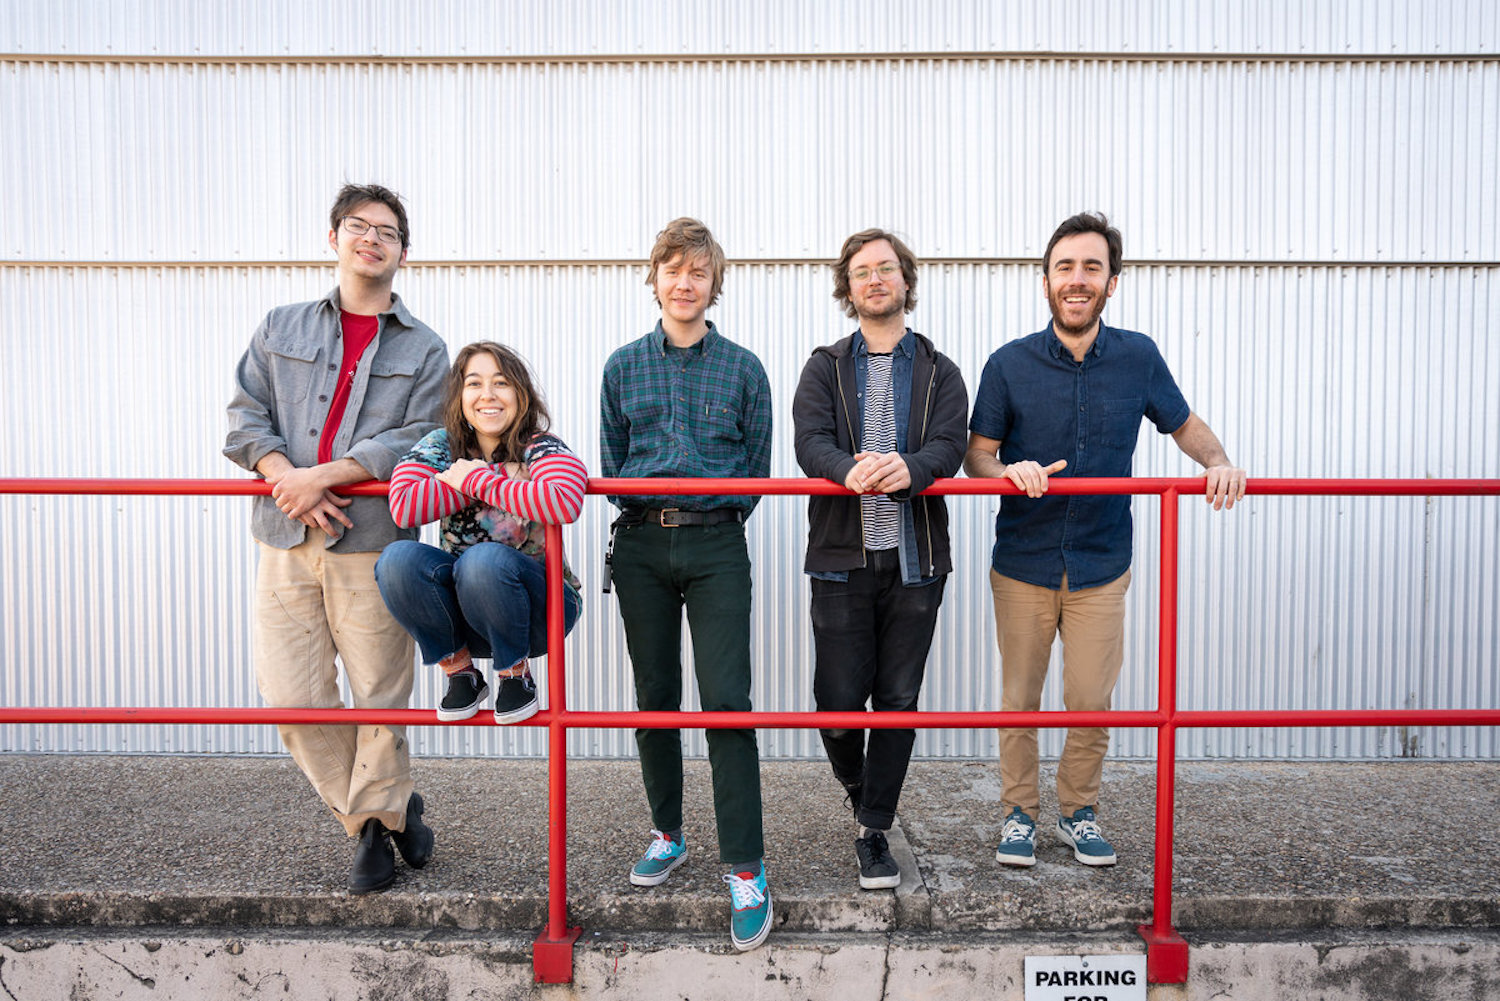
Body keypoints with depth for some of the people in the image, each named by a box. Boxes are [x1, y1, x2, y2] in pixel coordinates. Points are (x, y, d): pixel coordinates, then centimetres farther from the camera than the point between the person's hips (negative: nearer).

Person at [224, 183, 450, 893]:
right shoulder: (281, 328, 16)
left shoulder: (423, 350, 7)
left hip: (373, 544, -2)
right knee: (291, 699, 1)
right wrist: (287, 479, -10)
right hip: (285, 542, 3)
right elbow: (246, 418, 9)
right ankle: (390, 810, 20)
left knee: (381, 699, 2)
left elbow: (419, 441, -6)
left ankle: (374, 814, 27)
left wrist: (322, 475, -15)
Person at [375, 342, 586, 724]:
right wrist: (491, 477, -17)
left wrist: (476, 480, -22)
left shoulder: (541, 449, -8)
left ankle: (515, 674, -7)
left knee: (486, 559, -33)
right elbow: (403, 507, -16)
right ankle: (459, 671, -2)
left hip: (538, 612, -3)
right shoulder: (440, 446, 3)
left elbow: (565, 503, -33)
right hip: (463, 618, 3)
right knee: (399, 558, -22)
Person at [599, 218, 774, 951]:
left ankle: (745, 870, -1)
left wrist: (718, 515, 1)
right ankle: (667, 834, 29)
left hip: (716, 546, -2)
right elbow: (610, 462, 13)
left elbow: (757, 465, 8)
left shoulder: (743, 368, 5)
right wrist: (643, 507, 2)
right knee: (655, 697, 10)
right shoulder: (624, 366, 10)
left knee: (726, 701, -8)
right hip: (641, 545, 3)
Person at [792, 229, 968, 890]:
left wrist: (909, 469, -29)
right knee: (838, 698, 1)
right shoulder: (825, 368, 10)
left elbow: (950, 444, -6)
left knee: (898, 700, 4)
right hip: (842, 557, 0)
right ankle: (854, 784, 34)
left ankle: (874, 832, 19)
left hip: (915, 558, 1)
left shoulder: (939, 372, 11)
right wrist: (849, 470, -30)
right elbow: (810, 442, -7)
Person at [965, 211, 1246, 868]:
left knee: (1091, 701, 6)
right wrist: (1008, 471, -24)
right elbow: (976, 455, -2)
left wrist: (1219, 462, -9)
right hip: (1023, 563, 0)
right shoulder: (1009, 365, -6)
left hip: (1101, 567, 1)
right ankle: (1019, 813, 27)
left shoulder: (1138, 358, -2)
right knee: (1019, 699, 9)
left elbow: (1184, 424, 11)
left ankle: (1078, 811, 29)